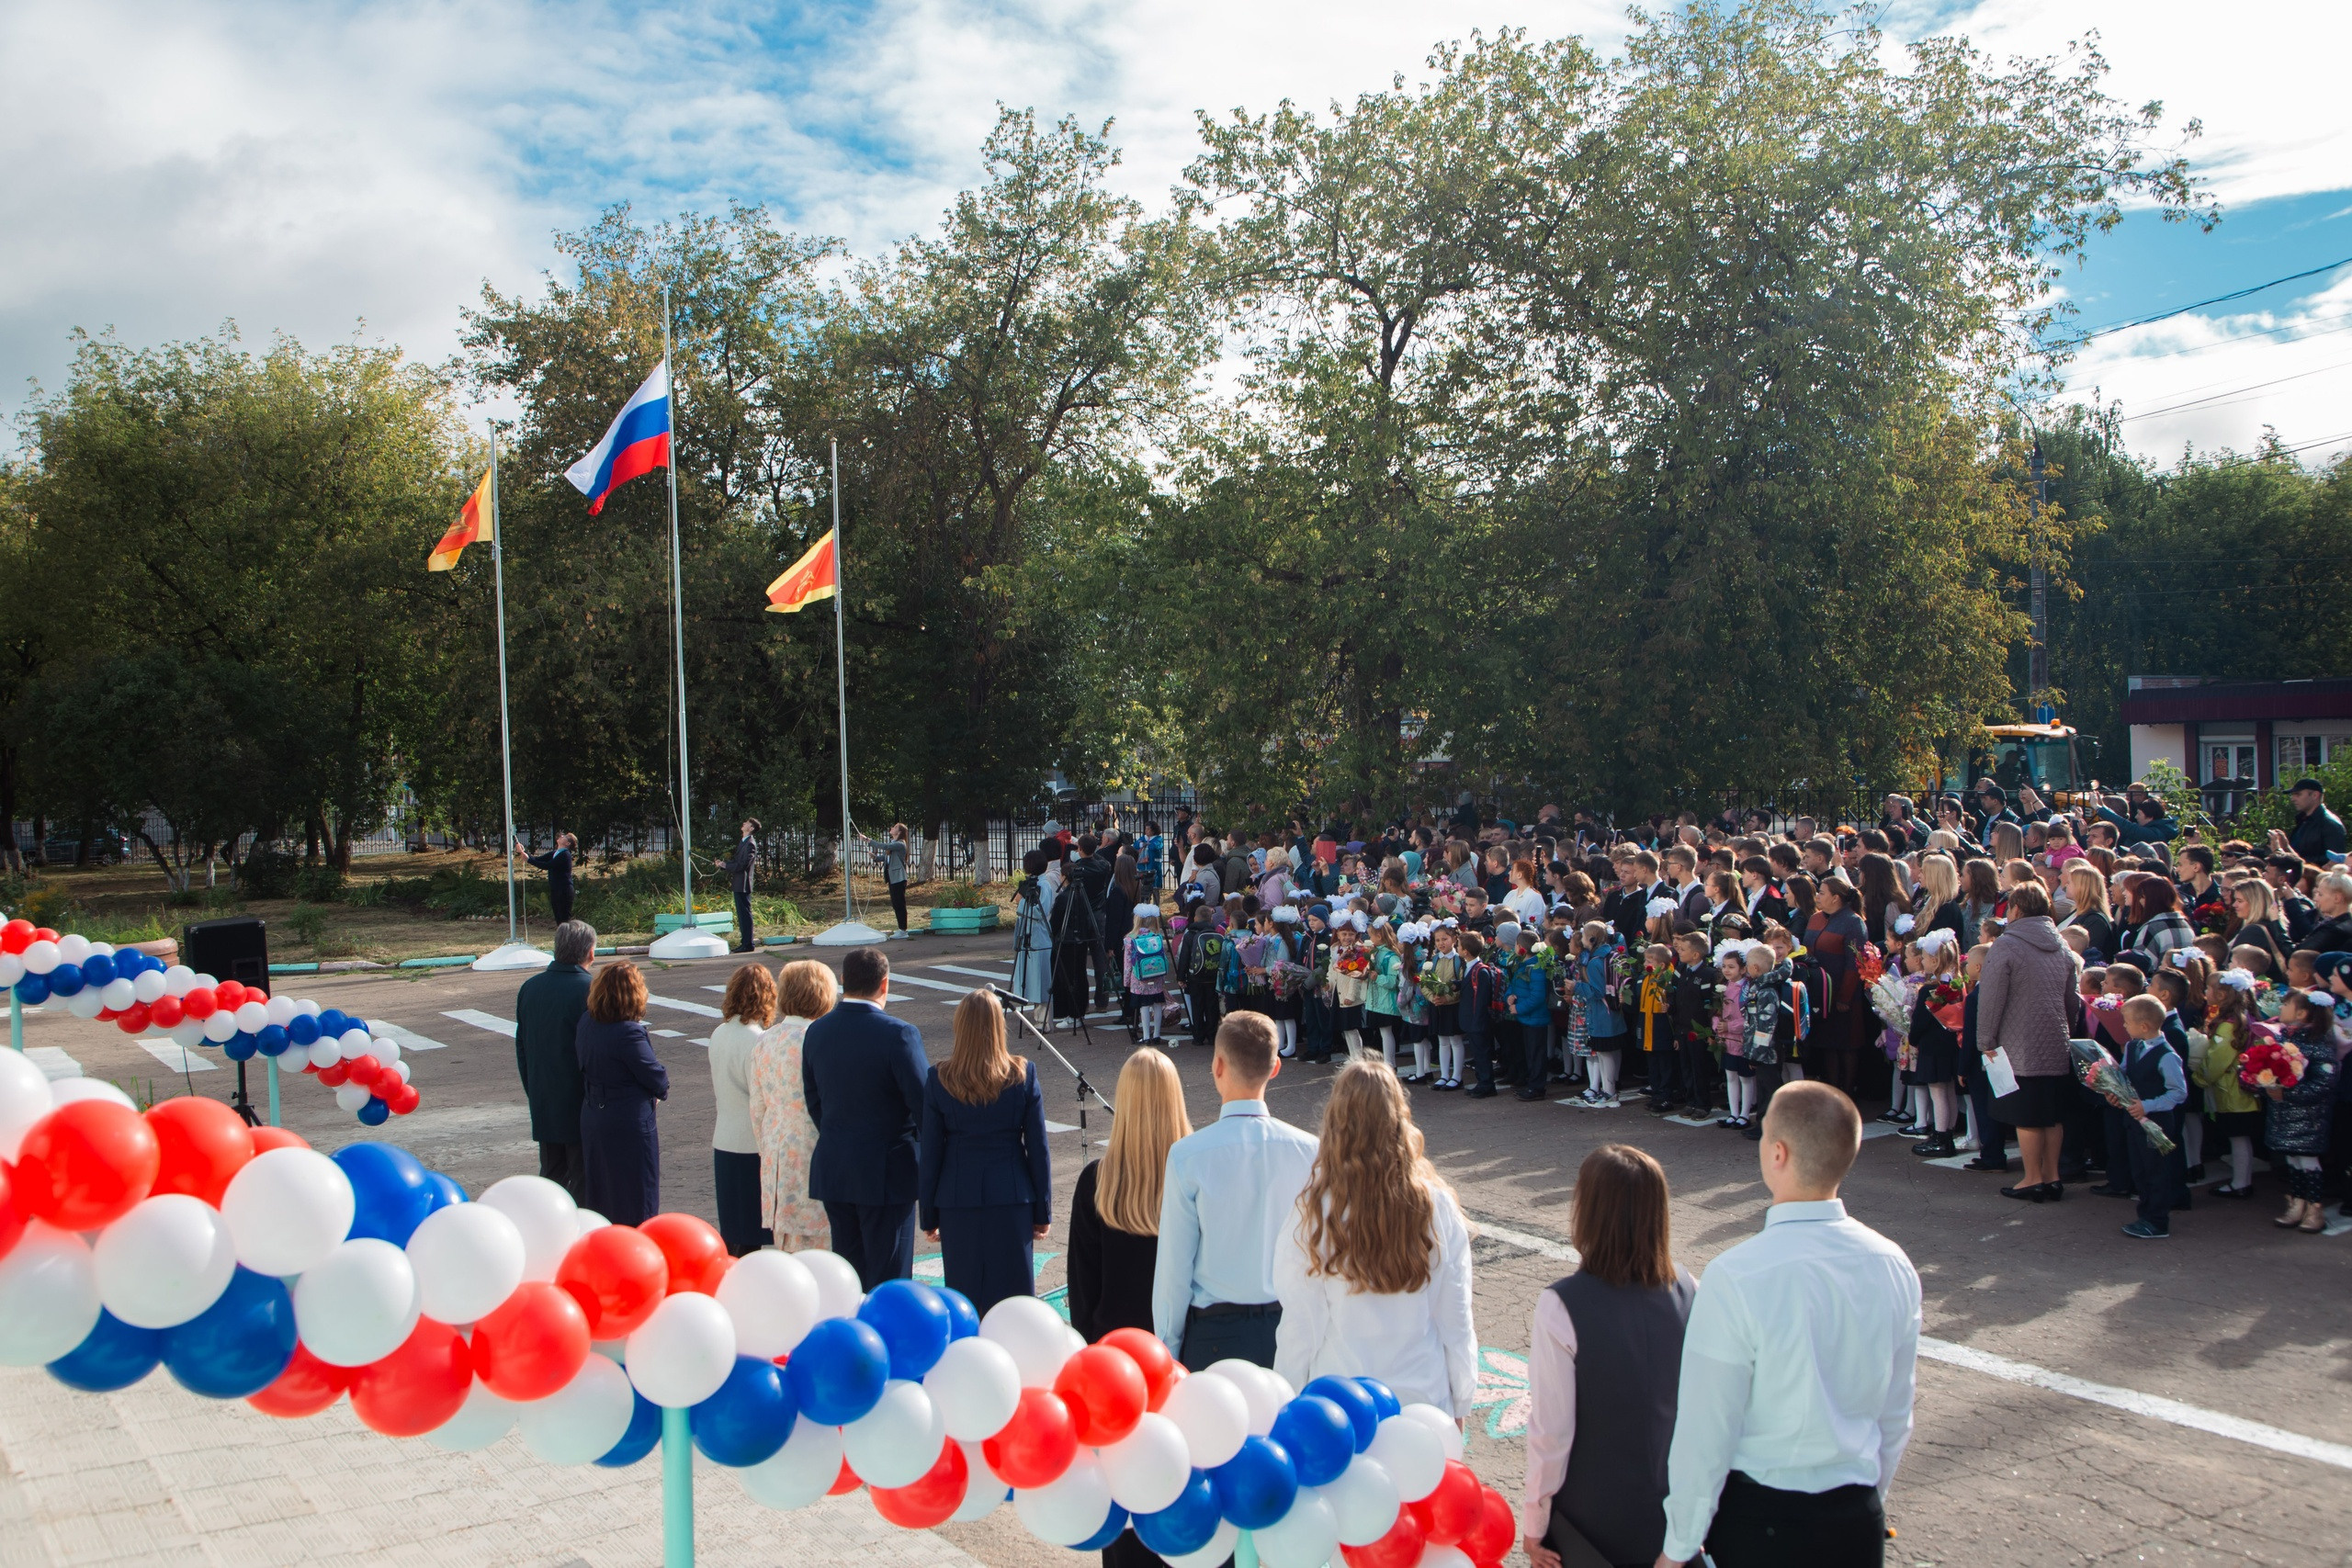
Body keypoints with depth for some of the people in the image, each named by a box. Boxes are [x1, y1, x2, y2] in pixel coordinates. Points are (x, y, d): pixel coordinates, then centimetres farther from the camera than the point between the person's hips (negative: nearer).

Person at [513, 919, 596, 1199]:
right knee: (582, 1179, 2)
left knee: (551, 1174, 16)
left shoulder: (529, 988, 4)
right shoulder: (590, 991, -17)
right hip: (581, 1104, -6)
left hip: (543, 1105, 6)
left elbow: (521, 1047, 12)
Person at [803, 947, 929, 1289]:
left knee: (847, 1270, 16)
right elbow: (925, 1103, -17)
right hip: (887, 1171, -6)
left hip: (832, 1168, 6)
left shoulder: (817, 1032, 1)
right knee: (888, 1276, 4)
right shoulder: (898, 1034, -18)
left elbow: (813, 1102, 9)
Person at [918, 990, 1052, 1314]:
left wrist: (929, 1216, 7)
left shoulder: (939, 1080, -7)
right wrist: (1042, 1210, 5)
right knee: (1014, 1295, 8)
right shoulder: (1023, 1074, -6)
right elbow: (1038, 1147, -3)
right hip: (1012, 1197, 0)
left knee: (963, 1299, 10)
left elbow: (930, 1153, -3)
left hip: (958, 1200, 0)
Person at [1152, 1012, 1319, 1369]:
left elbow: (1174, 1266, -9)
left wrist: (1168, 1349, 3)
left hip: (1214, 1335, -2)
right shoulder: (1310, 1151, -9)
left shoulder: (1188, 1156, -15)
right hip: (1290, 1330, 2)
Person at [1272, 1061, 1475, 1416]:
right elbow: (1457, 1319, -1)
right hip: (1427, 1399, 2)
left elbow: (1299, 1324, -9)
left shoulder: (1315, 1212, -15)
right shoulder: (1438, 1206, -8)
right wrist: (1459, 1404, 12)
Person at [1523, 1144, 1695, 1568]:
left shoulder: (1561, 1306, -23)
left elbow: (1551, 1430, -18)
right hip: (1674, 1514, 4)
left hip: (1593, 1516, -3)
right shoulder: (1689, 1293, -10)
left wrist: (1534, 1525, -5)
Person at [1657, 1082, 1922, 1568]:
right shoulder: (1895, 1267, -7)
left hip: (1760, 1518, -4)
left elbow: (1706, 1431, -17)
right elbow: (1896, 1415, 5)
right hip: (1860, 1519, 5)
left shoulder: (1735, 1279, -24)